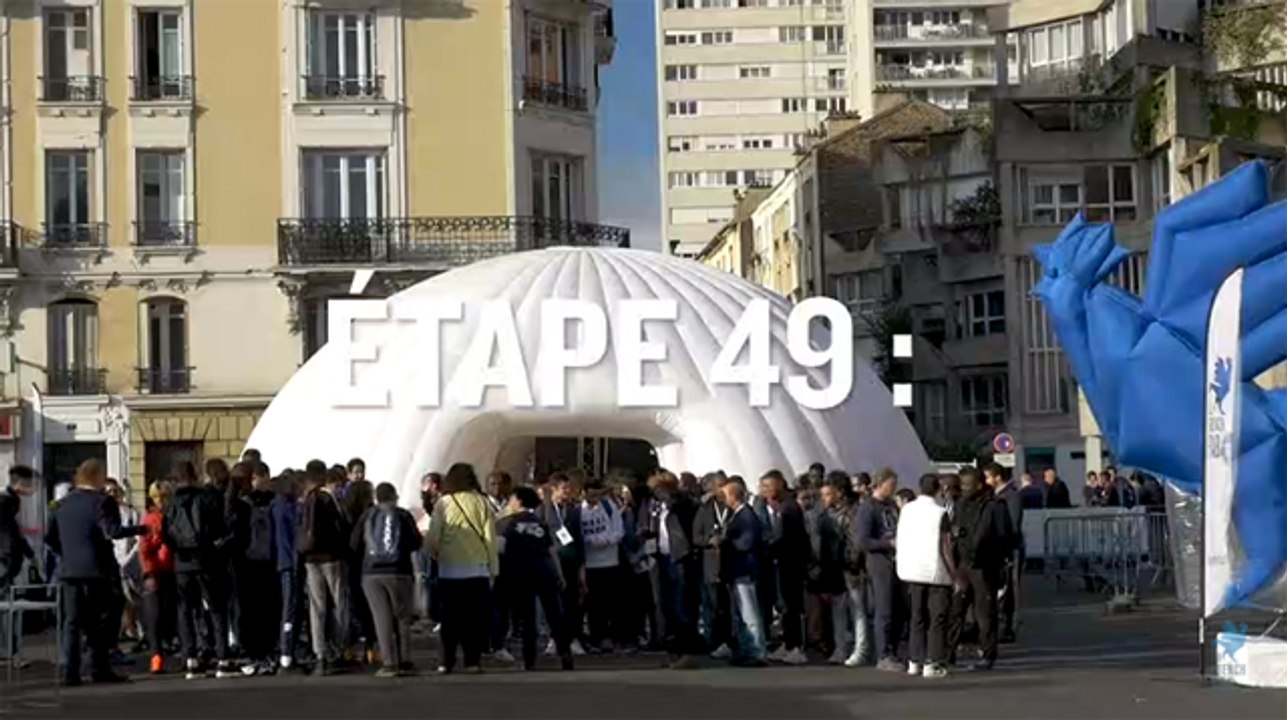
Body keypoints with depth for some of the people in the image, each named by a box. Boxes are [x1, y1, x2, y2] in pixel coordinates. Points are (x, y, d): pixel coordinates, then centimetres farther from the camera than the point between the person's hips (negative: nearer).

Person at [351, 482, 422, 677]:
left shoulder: (367, 516, 3)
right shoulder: (403, 515, -1)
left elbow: (354, 545, 3)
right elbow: (416, 542, -2)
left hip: (371, 573, 1)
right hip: (399, 572, -1)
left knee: (382, 618, 0)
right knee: (402, 617, 9)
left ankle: (389, 663, -6)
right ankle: (404, 661, 7)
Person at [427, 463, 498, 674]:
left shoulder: (443, 503, -4)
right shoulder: (481, 503, -1)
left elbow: (433, 537, -5)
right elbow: (490, 537, 0)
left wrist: (435, 554, 16)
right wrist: (493, 568, 7)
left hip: (449, 569, 0)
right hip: (478, 569, 0)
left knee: (451, 617, 6)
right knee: (475, 617, 5)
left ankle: (447, 661, 4)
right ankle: (473, 660, 1)